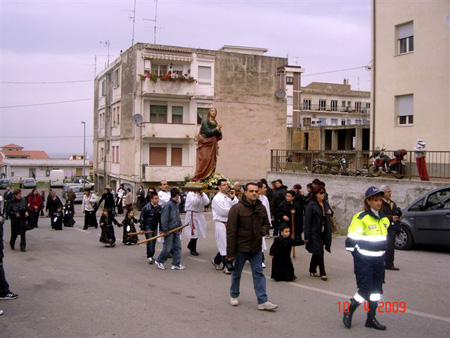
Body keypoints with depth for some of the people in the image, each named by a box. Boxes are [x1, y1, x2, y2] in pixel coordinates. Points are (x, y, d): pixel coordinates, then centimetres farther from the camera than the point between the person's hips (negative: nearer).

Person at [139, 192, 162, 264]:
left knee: (154, 242, 9)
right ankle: (149, 257, -4)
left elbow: (161, 219, 12)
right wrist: (142, 228, -9)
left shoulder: (159, 207, 3)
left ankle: (151, 256, 21)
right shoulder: (146, 207, -13)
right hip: (148, 227, -5)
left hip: (155, 227, 5)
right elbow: (142, 218, -8)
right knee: (150, 242, -10)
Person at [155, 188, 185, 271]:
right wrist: (165, 230, -19)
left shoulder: (176, 205, 11)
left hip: (176, 230, 8)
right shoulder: (168, 205, -16)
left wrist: (180, 229, 12)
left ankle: (176, 264, 11)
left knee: (177, 247, 6)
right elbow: (164, 218, -19)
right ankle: (159, 261, 20)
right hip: (169, 230, -8)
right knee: (168, 248, 0)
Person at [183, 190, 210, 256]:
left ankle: (190, 246, 32)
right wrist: (198, 194, -22)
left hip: (200, 215, 6)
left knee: (198, 232, 9)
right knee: (194, 232, -6)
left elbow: (207, 202, -8)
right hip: (192, 214, -6)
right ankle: (193, 250, 7)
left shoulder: (203, 194, 9)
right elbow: (194, 203, -21)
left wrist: (202, 194, -17)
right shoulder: (190, 194, -7)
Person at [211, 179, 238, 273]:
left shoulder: (229, 197, 11)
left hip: (229, 223, 7)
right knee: (224, 245, -3)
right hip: (221, 223, -7)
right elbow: (223, 211, -17)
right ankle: (226, 266, 5)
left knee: (228, 244, 12)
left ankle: (216, 261, 30)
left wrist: (233, 197, -9)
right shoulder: (217, 198, -9)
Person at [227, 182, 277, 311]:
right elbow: (231, 232, -15)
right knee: (236, 273, 13)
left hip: (256, 248, 4)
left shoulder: (261, 208, 3)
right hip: (240, 248, -4)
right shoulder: (237, 208, -14)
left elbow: (266, 223, 19)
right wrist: (230, 253, -17)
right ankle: (234, 295, 34)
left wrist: (263, 231, -7)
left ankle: (262, 301, 5)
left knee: (259, 274, 2)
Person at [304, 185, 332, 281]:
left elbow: (329, 214, 25)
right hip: (315, 232, -6)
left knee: (317, 252, 15)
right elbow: (307, 220, -13)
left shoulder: (326, 204, 8)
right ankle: (322, 273, 0)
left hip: (324, 232, 6)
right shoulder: (311, 205, -11)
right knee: (319, 252, -6)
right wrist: (307, 236, -16)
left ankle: (312, 270, 28)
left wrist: (330, 212, -1)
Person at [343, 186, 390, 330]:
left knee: (376, 290, 10)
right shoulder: (361, 218, -14)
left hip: (379, 261, 7)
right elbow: (350, 242, -13)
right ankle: (348, 312, 14)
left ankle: (371, 319, 23)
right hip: (364, 262, -7)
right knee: (365, 290, -8)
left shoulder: (384, 218, 9)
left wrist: (381, 254, 14)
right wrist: (359, 256, -9)